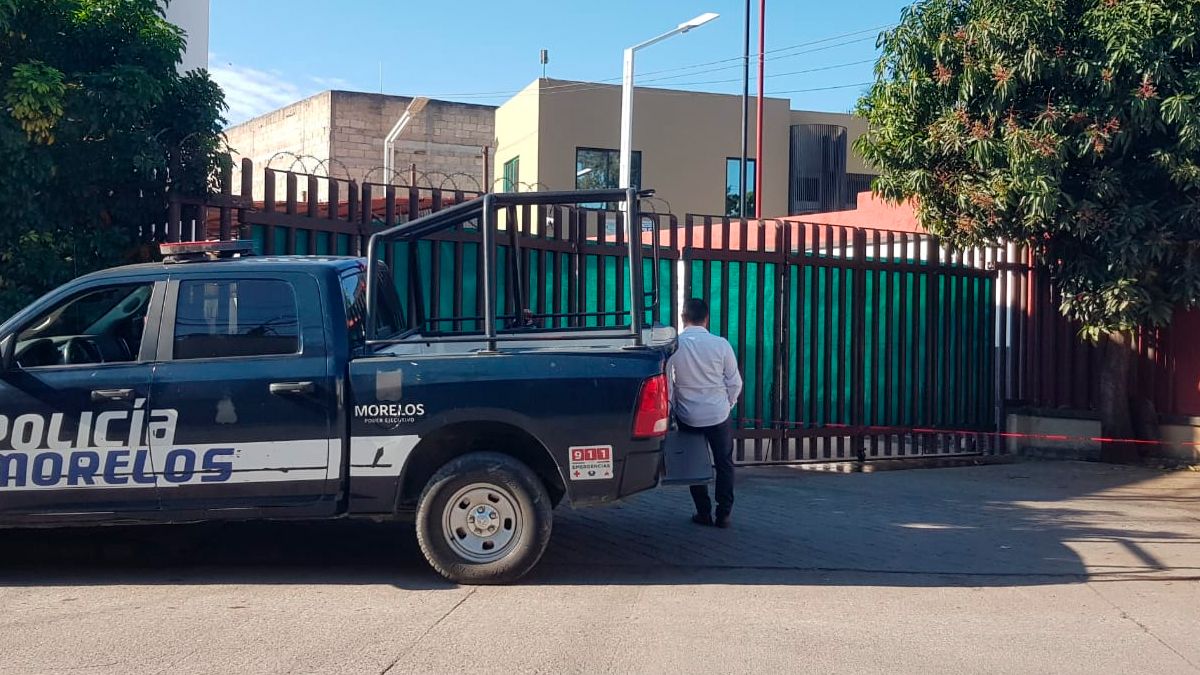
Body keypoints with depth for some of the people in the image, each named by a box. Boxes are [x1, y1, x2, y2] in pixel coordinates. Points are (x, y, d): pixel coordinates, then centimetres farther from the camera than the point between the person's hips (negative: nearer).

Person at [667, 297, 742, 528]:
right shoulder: (720, 344, -9)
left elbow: (667, 384, -4)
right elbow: (735, 383, -2)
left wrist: (674, 407, 10)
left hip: (688, 416, 0)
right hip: (719, 414, 0)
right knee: (724, 463, 14)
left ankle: (703, 513, 16)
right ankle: (724, 514, 12)